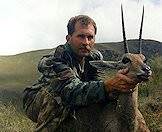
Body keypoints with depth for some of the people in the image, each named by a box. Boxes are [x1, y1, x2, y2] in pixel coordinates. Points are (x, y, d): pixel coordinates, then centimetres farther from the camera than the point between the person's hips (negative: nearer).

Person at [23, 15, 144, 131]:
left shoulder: (95, 57, -7)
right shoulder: (55, 59, -29)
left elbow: (96, 86, -16)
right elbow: (73, 91, -44)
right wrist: (109, 85, -58)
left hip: (68, 108, 6)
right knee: (56, 87, -34)